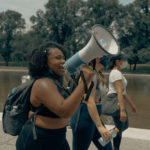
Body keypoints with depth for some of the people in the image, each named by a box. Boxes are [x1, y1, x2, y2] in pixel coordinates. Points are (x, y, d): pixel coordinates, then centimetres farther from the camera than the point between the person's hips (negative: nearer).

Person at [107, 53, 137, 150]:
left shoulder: (118, 73, 15)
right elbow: (119, 92, -26)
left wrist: (132, 104, 22)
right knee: (120, 128, 0)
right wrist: (122, 110, -31)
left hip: (118, 103, 10)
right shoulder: (116, 73, -17)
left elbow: (124, 91, 20)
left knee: (125, 126, 18)